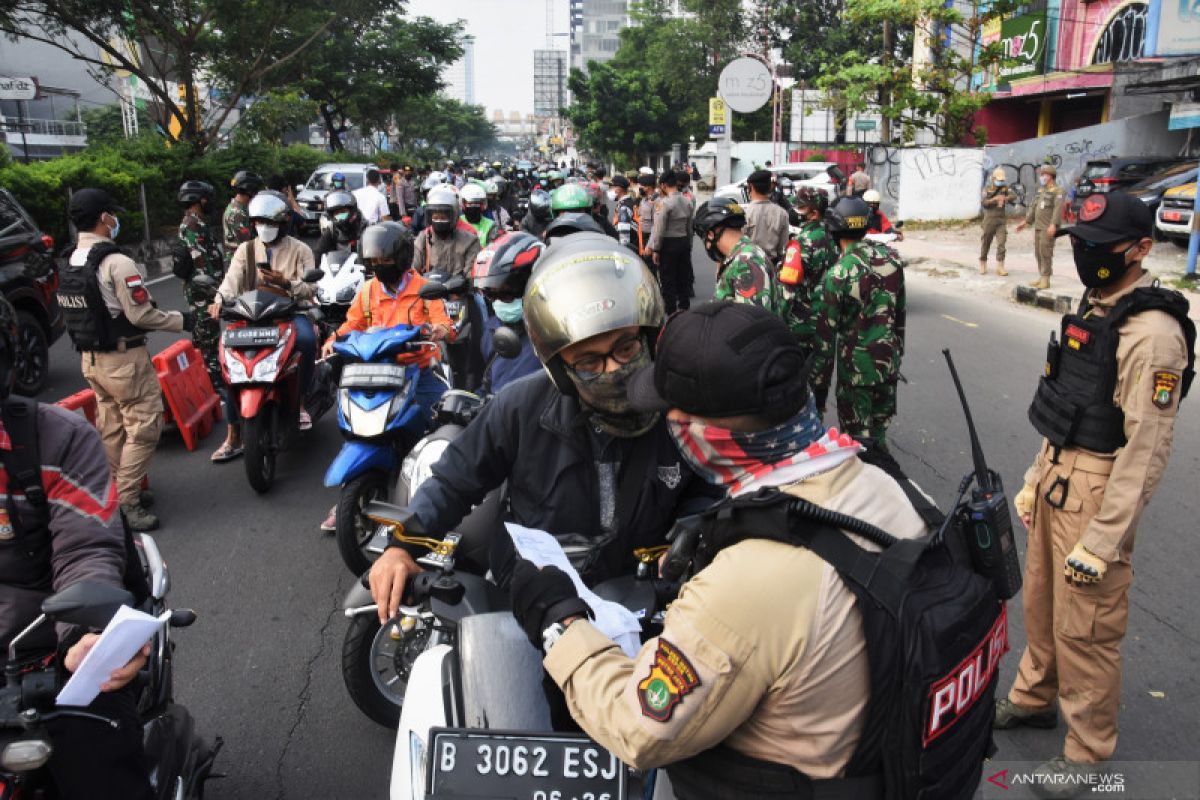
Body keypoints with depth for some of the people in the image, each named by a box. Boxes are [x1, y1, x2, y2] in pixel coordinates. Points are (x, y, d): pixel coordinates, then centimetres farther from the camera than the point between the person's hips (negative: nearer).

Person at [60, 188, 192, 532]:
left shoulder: (72, 263, 8)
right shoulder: (117, 263, -19)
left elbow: (90, 311, 12)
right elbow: (141, 314, -19)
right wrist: (182, 320, -7)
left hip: (90, 358, 9)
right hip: (124, 359, -9)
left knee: (111, 429, 17)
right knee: (142, 429, -3)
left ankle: (114, 494, 26)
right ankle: (125, 504, -2)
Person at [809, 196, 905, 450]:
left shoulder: (837, 275, -19)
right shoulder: (892, 257, -2)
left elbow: (825, 336, -16)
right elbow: (899, 312, 10)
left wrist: (819, 386, -9)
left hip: (856, 367, -5)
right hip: (889, 360, 6)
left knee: (858, 438, 8)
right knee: (879, 431, 21)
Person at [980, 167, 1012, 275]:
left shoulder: (1005, 187, 7)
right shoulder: (987, 188, 1)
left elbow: (1012, 196, -9)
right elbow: (983, 202, -10)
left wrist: (1005, 198, -28)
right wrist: (994, 199, -22)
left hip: (1002, 220, 2)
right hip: (989, 219, -1)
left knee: (1001, 243, -7)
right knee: (986, 242, 7)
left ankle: (1000, 266, -6)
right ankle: (983, 264, 23)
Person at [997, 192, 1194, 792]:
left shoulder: (1152, 331, -20)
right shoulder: (1093, 307, 9)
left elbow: (1147, 448, -22)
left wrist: (1101, 541, -21)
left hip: (1098, 491, -9)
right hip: (1058, 476, 9)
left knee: (1084, 628, 3)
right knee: (1041, 601, 22)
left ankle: (1087, 752, 22)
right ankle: (1034, 697, 43)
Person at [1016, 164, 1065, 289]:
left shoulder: (1057, 191, -8)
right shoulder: (1041, 190, 19)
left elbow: (1058, 208, -19)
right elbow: (1033, 207, 24)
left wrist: (1053, 225, -29)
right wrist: (1026, 221, 20)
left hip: (1048, 228, -8)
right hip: (1038, 227, 8)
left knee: (1045, 252, -9)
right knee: (1038, 252, 10)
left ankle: (1045, 280, -6)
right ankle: (1041, 278, 18)